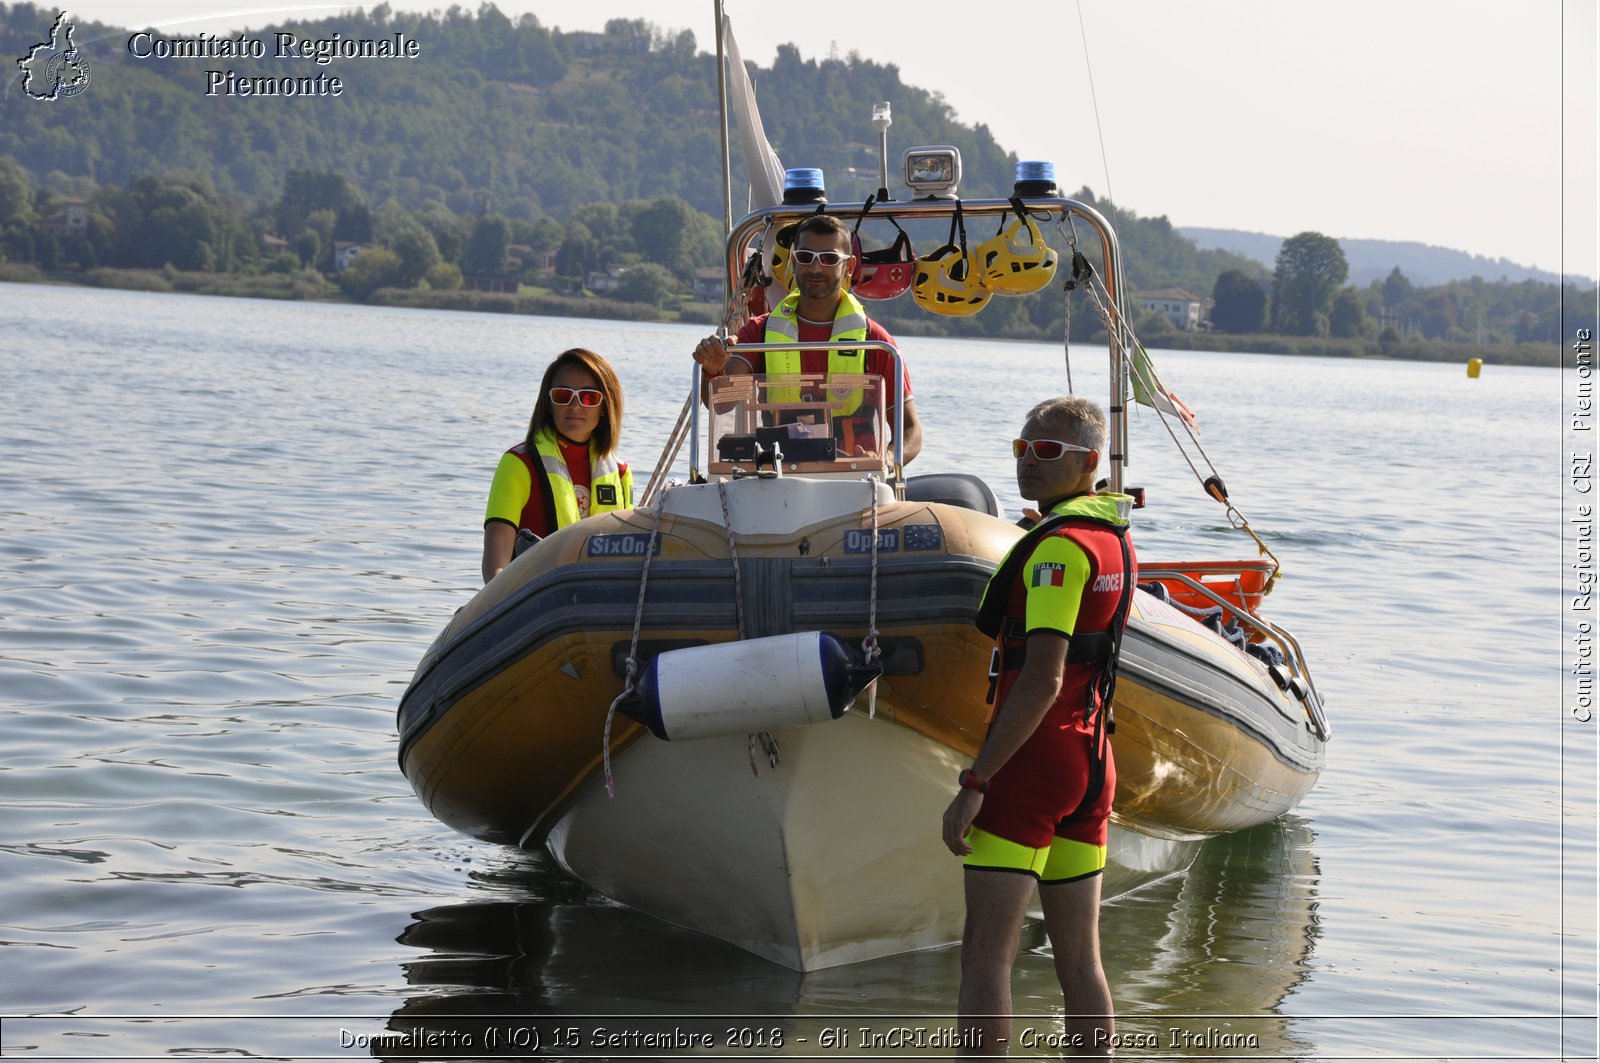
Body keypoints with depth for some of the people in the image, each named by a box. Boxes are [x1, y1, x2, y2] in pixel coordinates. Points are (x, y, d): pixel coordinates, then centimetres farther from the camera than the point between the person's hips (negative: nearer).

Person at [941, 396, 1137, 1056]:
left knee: (986, 953, -6)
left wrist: (974, 783, -20)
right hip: (1091, 761, 9)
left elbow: (1041, 682, -22)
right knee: (1079, 959, 11)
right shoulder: (1114, 537, 14)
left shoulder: (1059, 545, -15)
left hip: (1028, 759, -9)